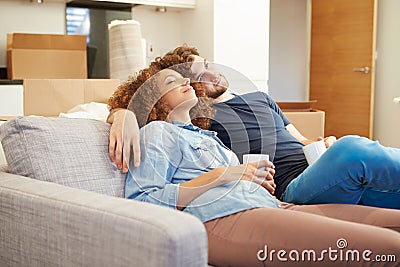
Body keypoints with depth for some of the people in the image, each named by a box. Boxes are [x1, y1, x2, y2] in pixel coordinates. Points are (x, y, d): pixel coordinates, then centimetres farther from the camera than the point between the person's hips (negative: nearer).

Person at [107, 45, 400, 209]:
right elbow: (122, 105, 6)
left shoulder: (260, 98, 28)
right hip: (292, 187, -6)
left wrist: (326, 144, 10)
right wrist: (124, 115, -20)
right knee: (352, 150, -35)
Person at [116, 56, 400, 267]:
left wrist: (256, 181, 11)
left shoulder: (207, 136, 36)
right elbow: (141, 202, -6)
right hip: (223, 218, -9)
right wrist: (220, 175, -7)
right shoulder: (158, 131, 11)